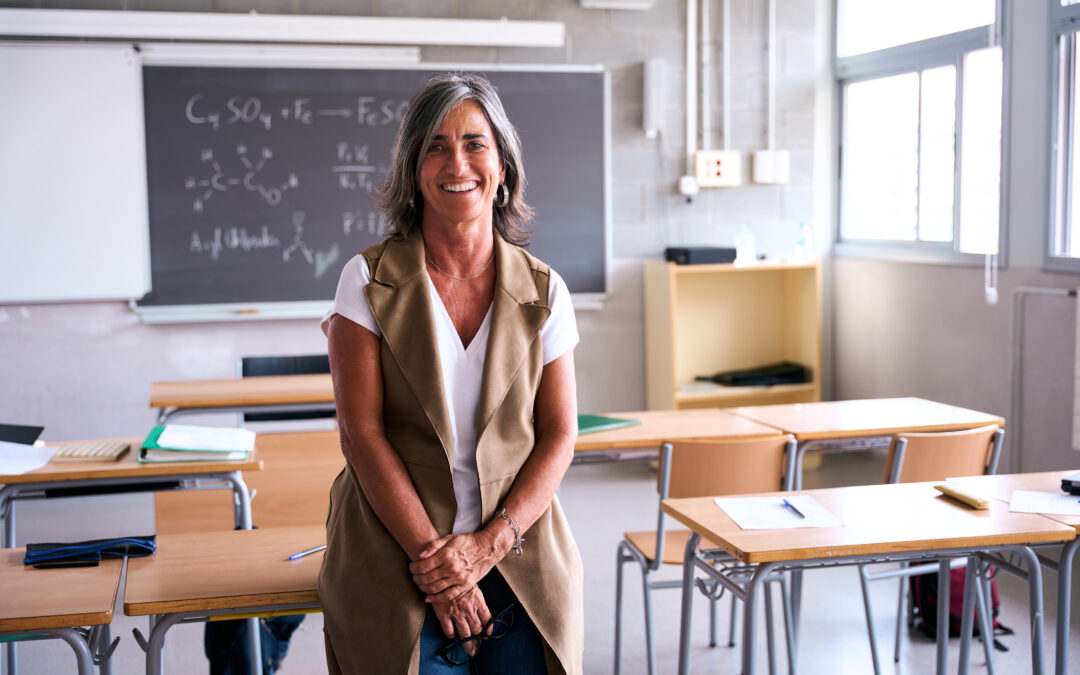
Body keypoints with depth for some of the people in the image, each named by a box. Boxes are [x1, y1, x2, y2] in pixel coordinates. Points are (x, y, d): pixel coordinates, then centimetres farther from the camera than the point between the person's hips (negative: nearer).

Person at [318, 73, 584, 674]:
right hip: (398, 557, -2)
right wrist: (433, 555, -13)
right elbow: (363, 433, -7)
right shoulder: (369, 281, -2)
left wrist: (488, 545, -11)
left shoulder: (542, 290, 3)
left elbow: (559, 437, 2)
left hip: (521, 564, 2)